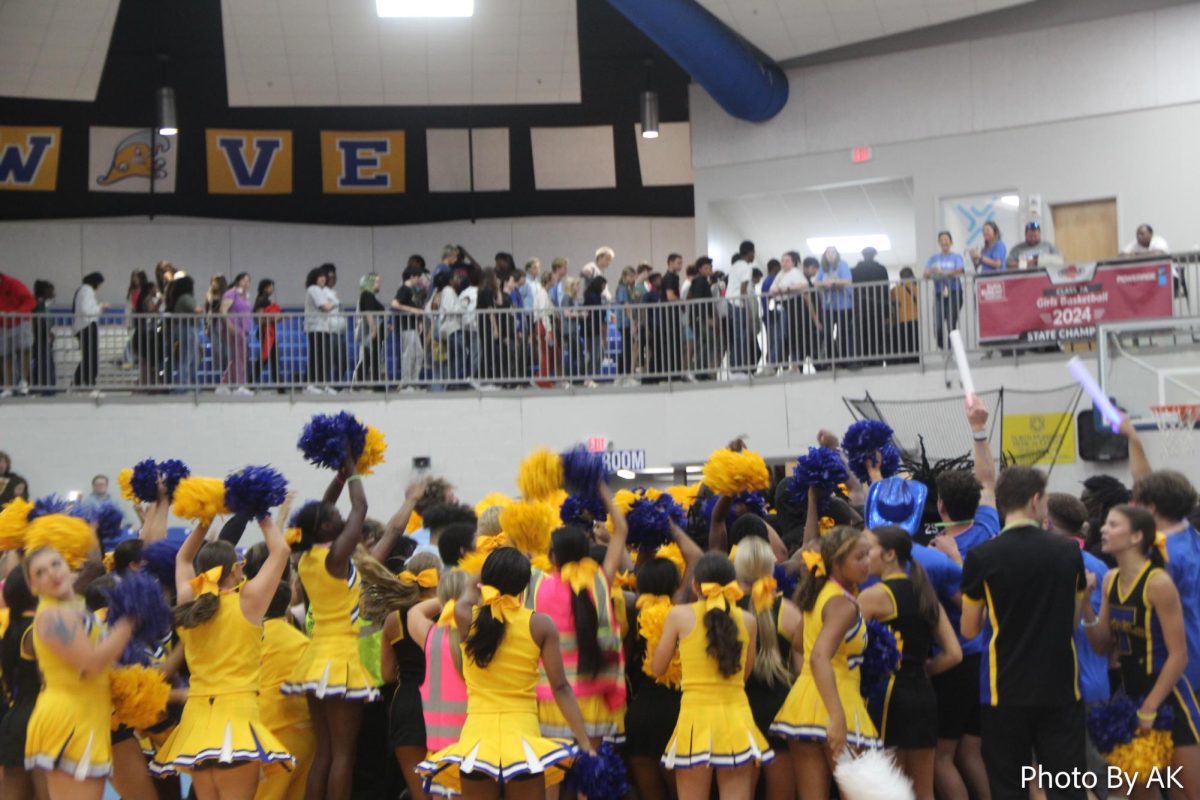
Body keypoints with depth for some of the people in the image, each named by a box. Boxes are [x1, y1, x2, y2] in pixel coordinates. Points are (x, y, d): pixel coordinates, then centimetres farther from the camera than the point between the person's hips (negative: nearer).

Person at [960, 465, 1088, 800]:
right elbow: (1074, 618, 11)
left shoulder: (982, 557, -9)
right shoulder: (1069, 551, -1)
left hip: (1006, 691, -2)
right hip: (1061, 689, 2)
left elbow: (969, 630, 0)